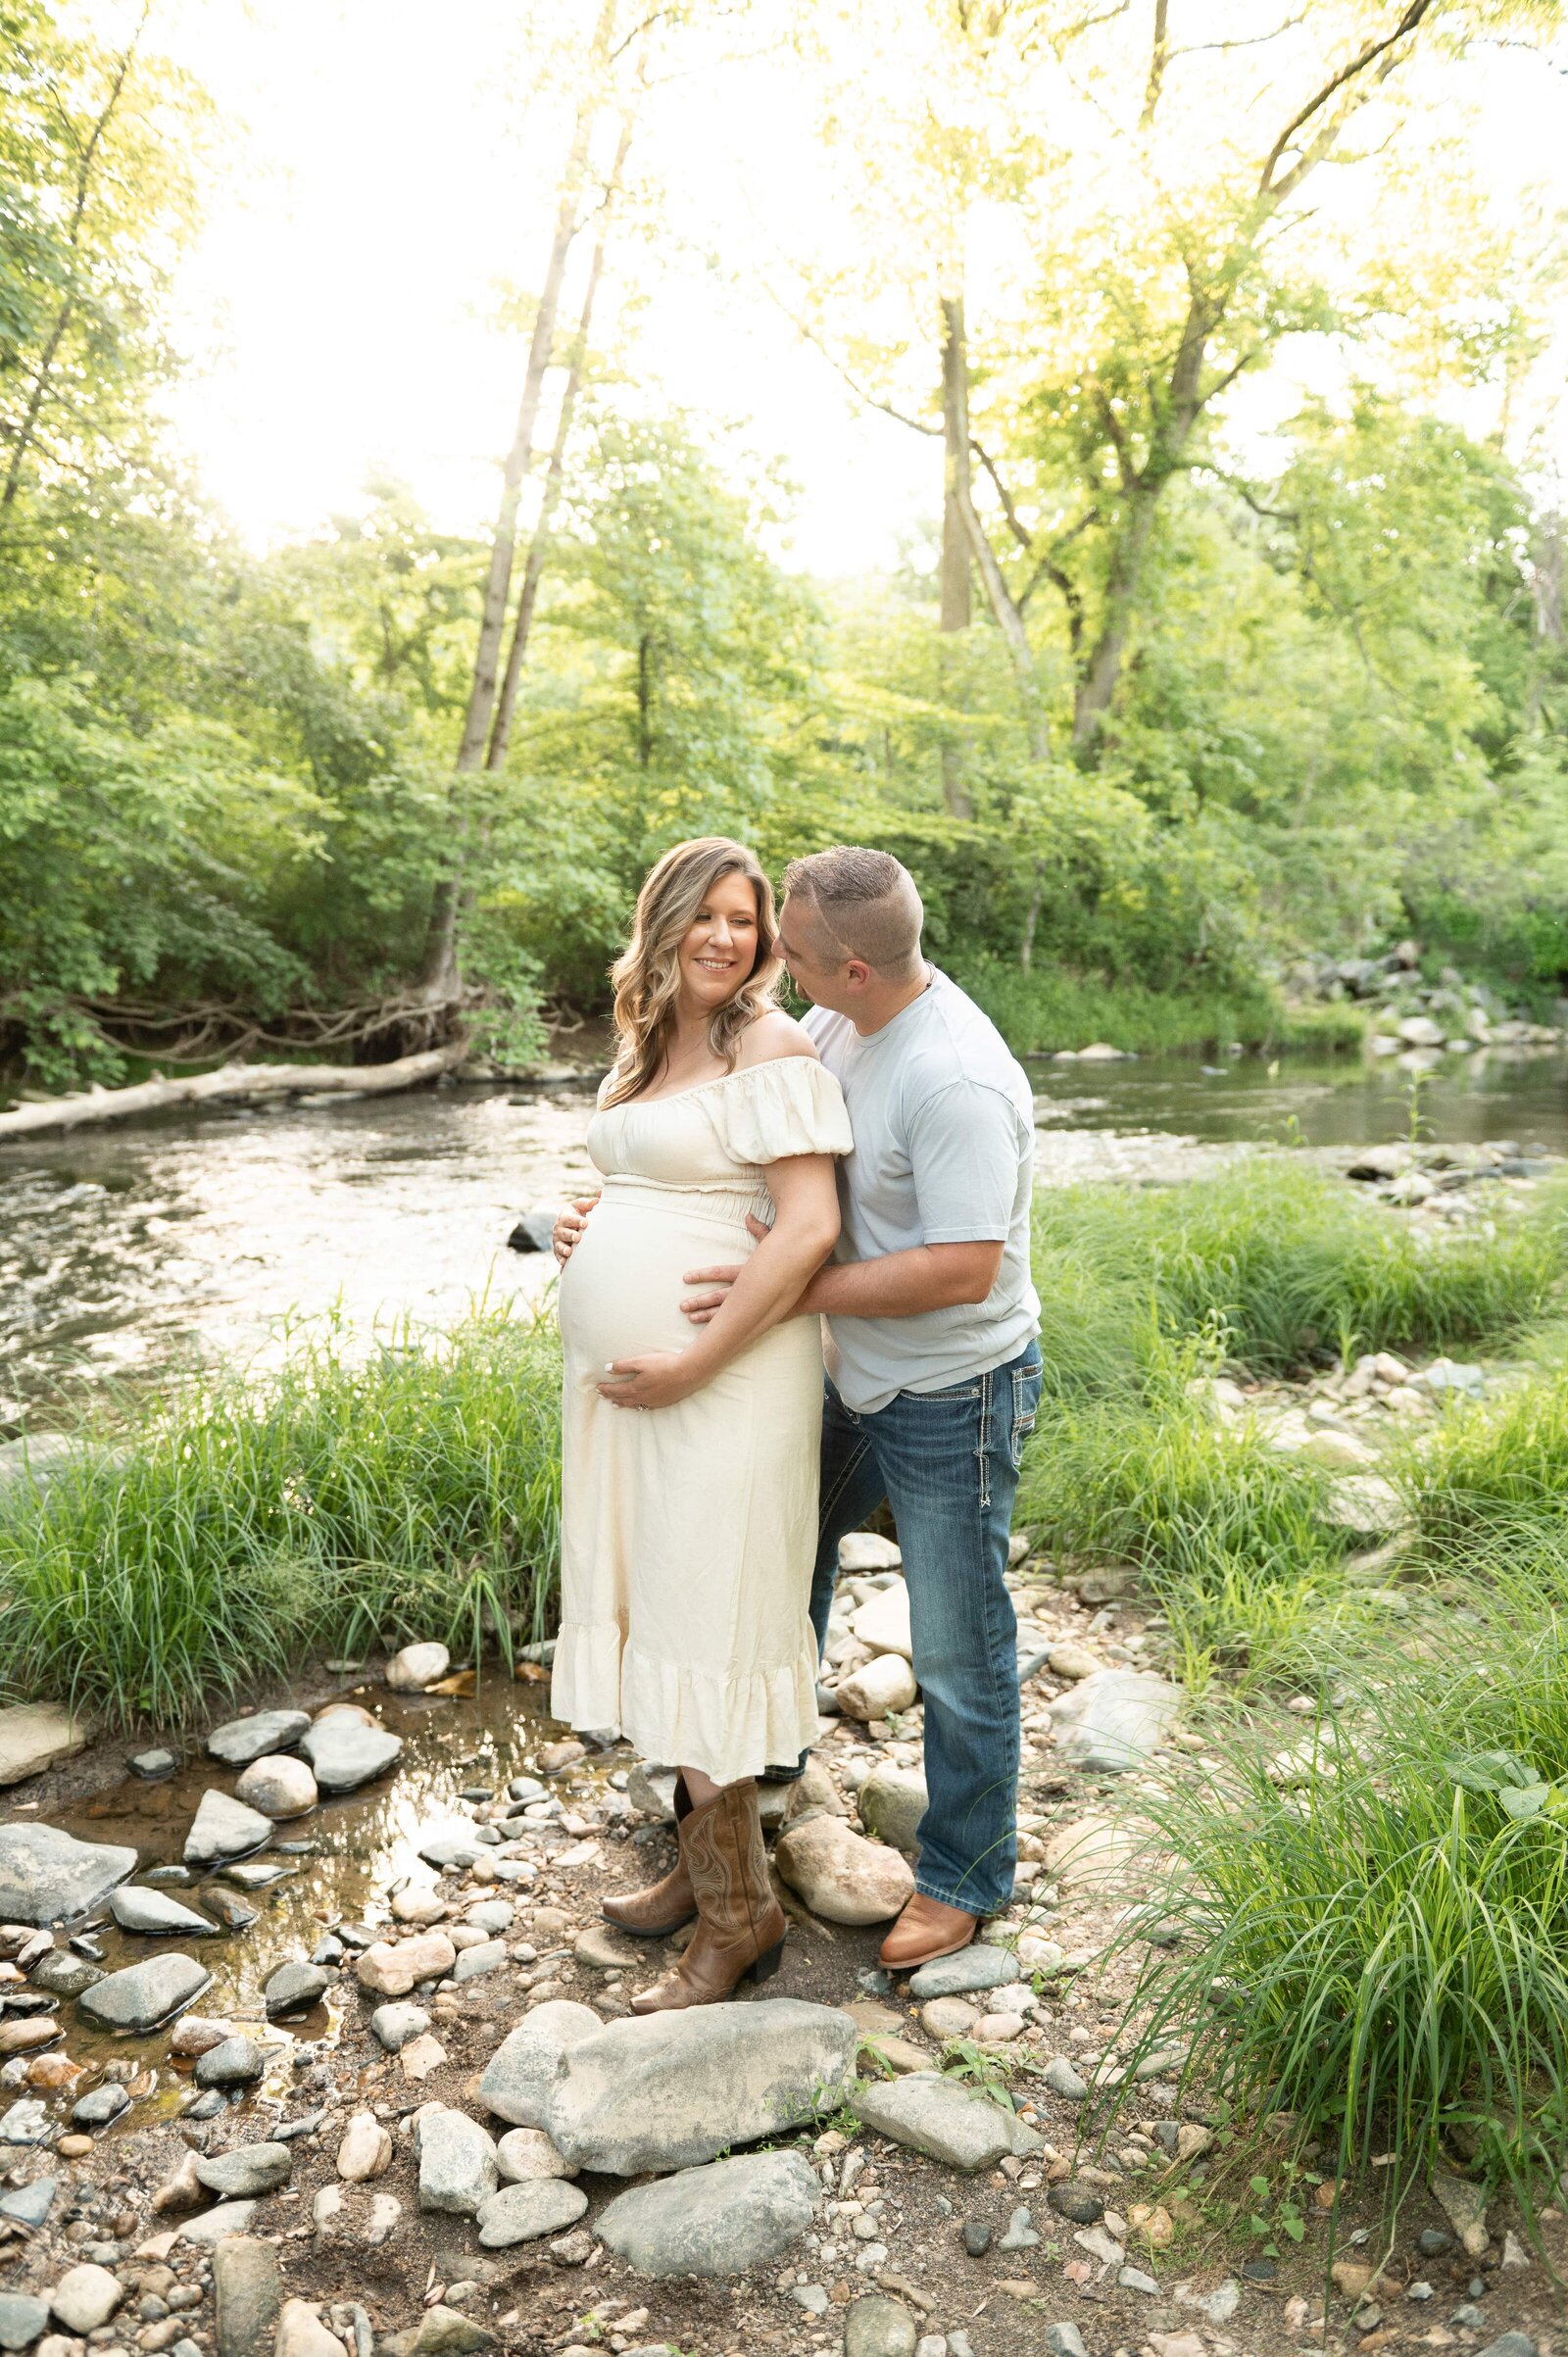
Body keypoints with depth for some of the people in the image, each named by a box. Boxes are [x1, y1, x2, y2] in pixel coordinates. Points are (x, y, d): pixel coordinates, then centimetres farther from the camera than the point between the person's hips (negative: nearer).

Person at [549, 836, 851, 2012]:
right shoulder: (648, 1045, 14)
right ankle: (707, 1855, 34)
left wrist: (691, 1364, -20)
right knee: (653, 1615, 16)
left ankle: (738, 1913, 17)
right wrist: (582, 1227, 7)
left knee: (702, 1631, -1)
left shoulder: (773, 1050, -12)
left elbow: (810, 1226, -20)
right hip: (623, 1379, 9)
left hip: (720, 1383, -8)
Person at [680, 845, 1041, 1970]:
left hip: (953, 1401, -9)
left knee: (958, 1655, 8)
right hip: (855, 1380, 9)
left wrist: (787, 1292, -26)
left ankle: (966, 1877, 31)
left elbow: (962, 1271, -32)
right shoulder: (836, 1023, -3)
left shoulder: (955, 1080, -30)